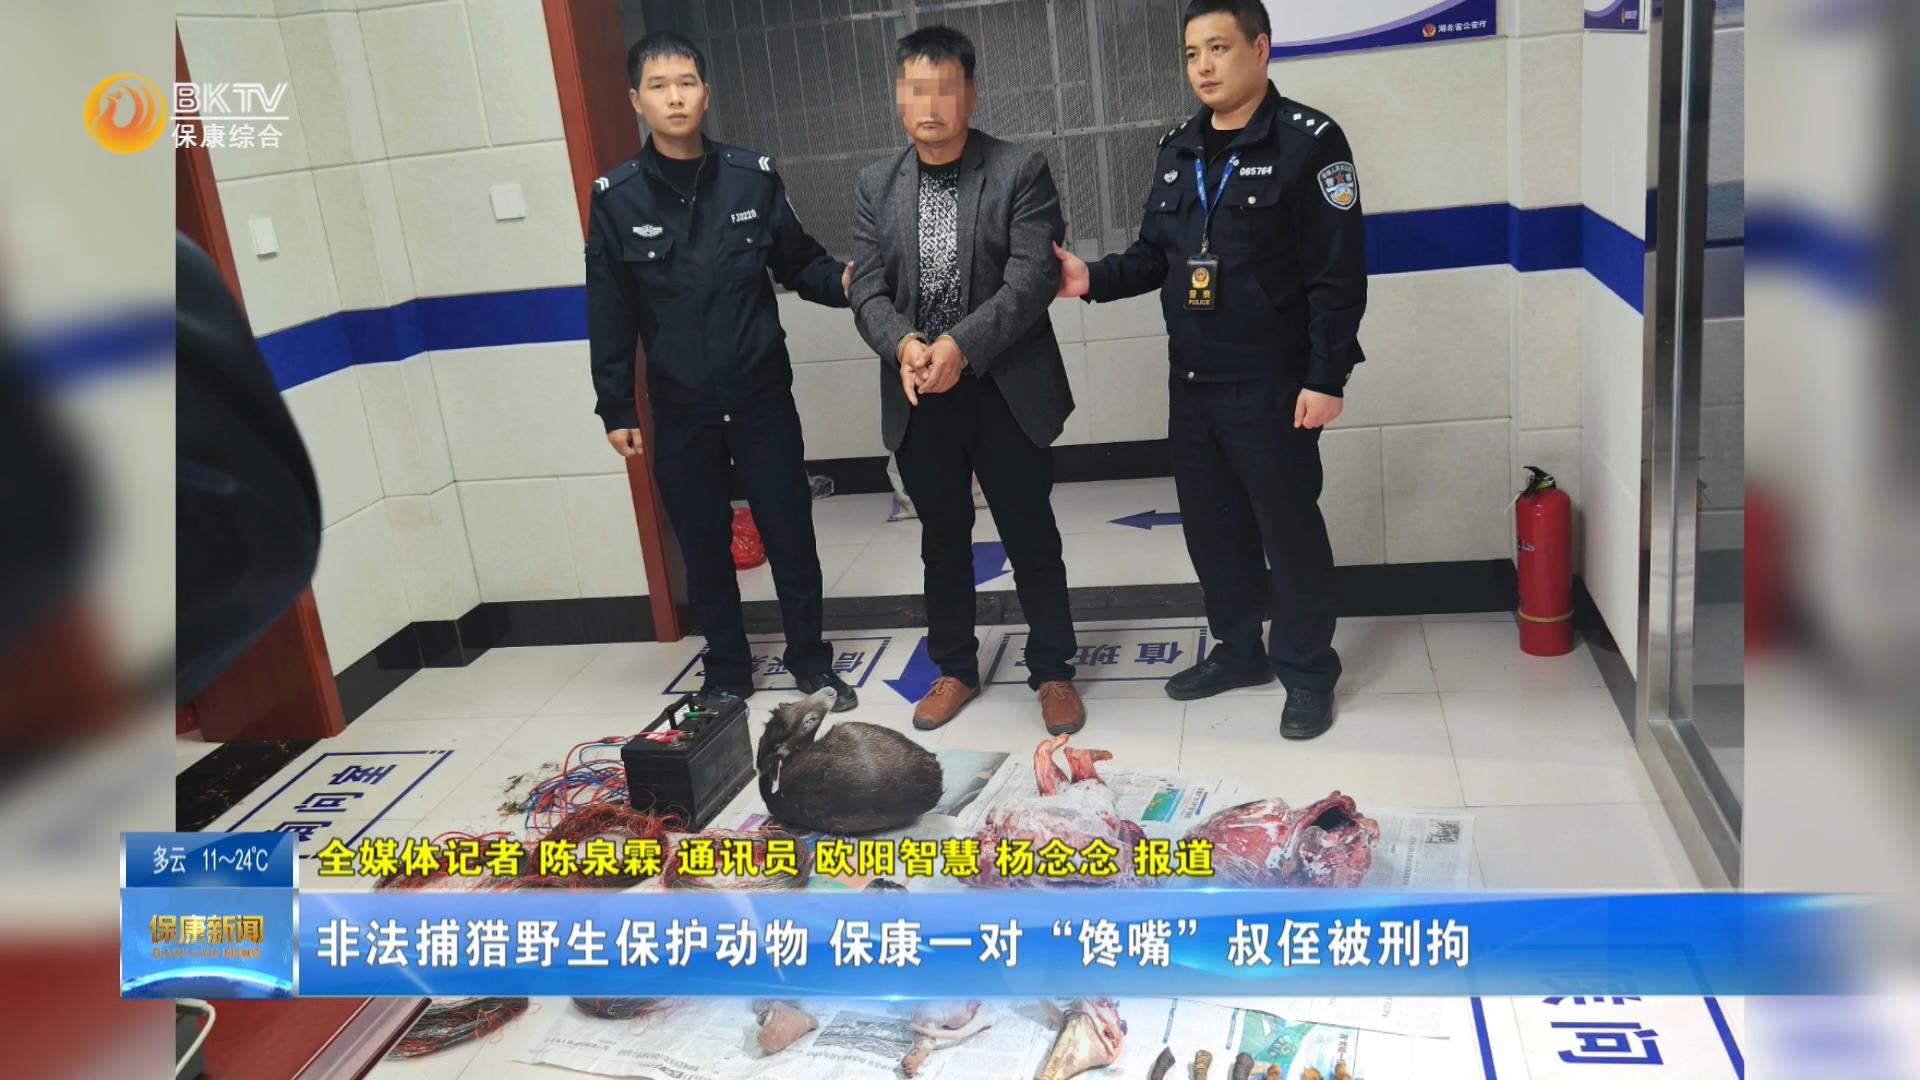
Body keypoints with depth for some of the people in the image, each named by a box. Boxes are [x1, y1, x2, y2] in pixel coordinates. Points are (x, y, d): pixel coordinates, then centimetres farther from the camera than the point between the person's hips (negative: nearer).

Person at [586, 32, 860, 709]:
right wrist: (616, 409, 1)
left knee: (790, 534, 7)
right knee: (704, 546, 11)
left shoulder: (753, 177, -3)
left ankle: (810, 661, 26)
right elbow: (609, 315, 0)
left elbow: (797, 263, 4)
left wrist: (842, 280, -17)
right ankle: (728, 672, 29)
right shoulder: (616, 199, -3)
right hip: (680, 410, 0)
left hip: (762, 395, 0)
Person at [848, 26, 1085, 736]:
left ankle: (1053, 671, 24)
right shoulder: (876, 186, 7)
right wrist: (902, 344, -21)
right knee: (943, 539, 15)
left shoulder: (1021, 171, -5)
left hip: (1007, 390, -3)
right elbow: (867, 287, 0)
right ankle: (955, 669, 31)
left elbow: (1034, 275, -15)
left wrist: (961, 345, -25)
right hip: (917, 397, 3)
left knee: (1031, 537, 8)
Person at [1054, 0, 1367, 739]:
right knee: (1212, 524, 15)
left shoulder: (1307, 140, -9)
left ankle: (1307, 672, 20)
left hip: (1273, 385, -6)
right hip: (1191, 383, 6)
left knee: (1289, 529, 4)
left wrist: (1326, 378, -17)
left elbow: (1338, 275, -13)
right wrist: (1095, 279, -6)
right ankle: (1237, 650, 33)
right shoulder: (1177, 151, 11)